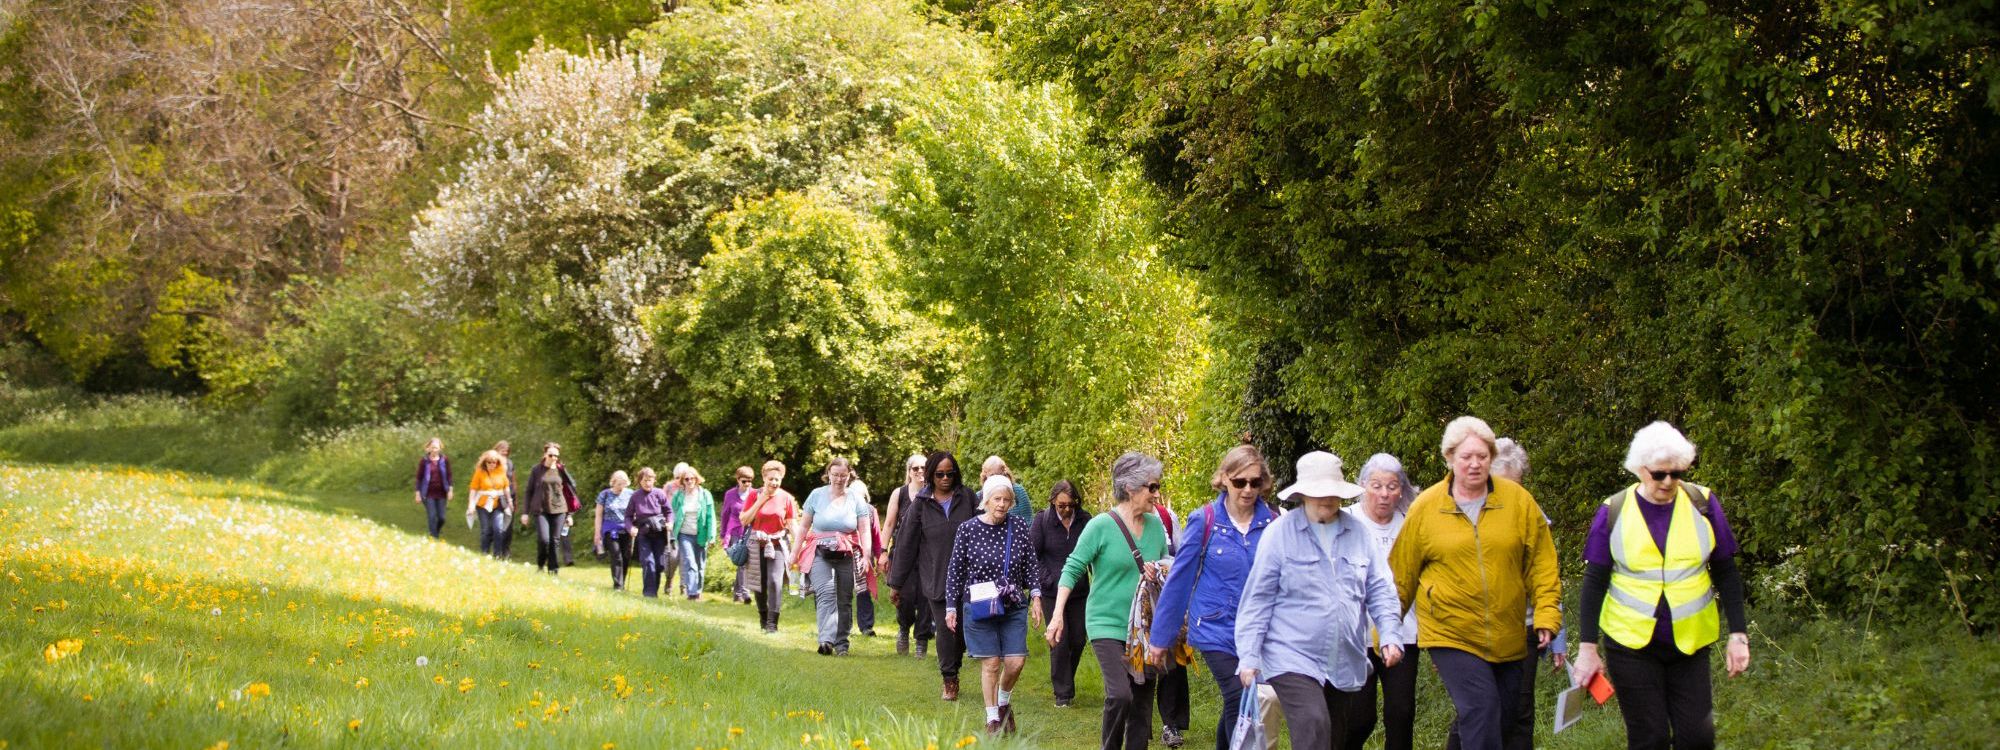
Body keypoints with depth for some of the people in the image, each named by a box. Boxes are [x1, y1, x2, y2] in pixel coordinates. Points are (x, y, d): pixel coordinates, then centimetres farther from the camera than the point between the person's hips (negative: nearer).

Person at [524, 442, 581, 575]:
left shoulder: (561, 470, 6)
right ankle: (540, 565, 10)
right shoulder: (536, 470, 3)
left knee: (555, 541, 1)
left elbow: (570, 488, 11)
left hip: (558, 509, 2)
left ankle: (553, 571, 9)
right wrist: (526, 512, 4)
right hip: (541, 510, -2)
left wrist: (568, 514, 9)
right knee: (543, 539, -15)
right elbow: (529, 491, 7)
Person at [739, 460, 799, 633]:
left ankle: (772, 623, -13)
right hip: (757, 545, 1)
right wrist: (760, 501, -11)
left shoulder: (786, 498, 0)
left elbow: (791, 525, 4)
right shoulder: (754, 495, 0)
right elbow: (744, 520, -5)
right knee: (759, 585, 7)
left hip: (778, 545, -1)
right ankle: (763, 617, 28)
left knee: (775, 581, -17)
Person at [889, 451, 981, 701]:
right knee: (945, 630, -4)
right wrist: (896, 583, 7)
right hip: (935, 577, -1)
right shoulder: (921, 504, 2)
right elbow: (906, 543, 6)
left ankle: (952, 671, 27)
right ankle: (949, 681, 9)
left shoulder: (967, 498, 3)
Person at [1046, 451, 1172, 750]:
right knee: (1120, 695, -21)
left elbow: (1167, 568, 19)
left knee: (1143, 703, 6)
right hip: (1108, 625, -6)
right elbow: (1073, 569, -8)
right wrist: (1058, 615, -16)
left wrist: (1160, 574, -5)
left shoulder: (1155, 525, 6)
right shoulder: (1101, 526, -10)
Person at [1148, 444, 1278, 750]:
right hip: (1217, 631, -3)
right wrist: (1161, 637, 1)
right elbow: (1179, 579, -2)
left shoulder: (1272, 523, 0)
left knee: (1235, 711, 13)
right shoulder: (1204, 521, -7)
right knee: (1239, 705, -15)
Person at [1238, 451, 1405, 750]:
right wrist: (1249, 657, -7)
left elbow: (1380, 590, 10)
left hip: (1347, 664, 5)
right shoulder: (1280, 533, -5)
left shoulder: (1358, 533, 7)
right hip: (1293, 660, -5)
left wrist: (1390, 635, -4)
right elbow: (1257, 599, -3)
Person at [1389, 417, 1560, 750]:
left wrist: (1546, 615, -5)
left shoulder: (1519, 501, 1)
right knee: (1481, 709, -19)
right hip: (1451, 634, -3)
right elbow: (1401, 574, 7)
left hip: (1508, 639, 3)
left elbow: (1541, 564, 5)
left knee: (1504, 717, 11)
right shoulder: (1425, 507, -1)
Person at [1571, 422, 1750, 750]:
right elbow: (1594, 582, 2)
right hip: (1631, 644, -1)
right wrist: (1588, 647, -1)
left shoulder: (1703, 504, -1)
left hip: (1690, 644, 1)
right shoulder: (1614, 512, -3)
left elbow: (1726, 573, 5)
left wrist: (1738, 635, 0)